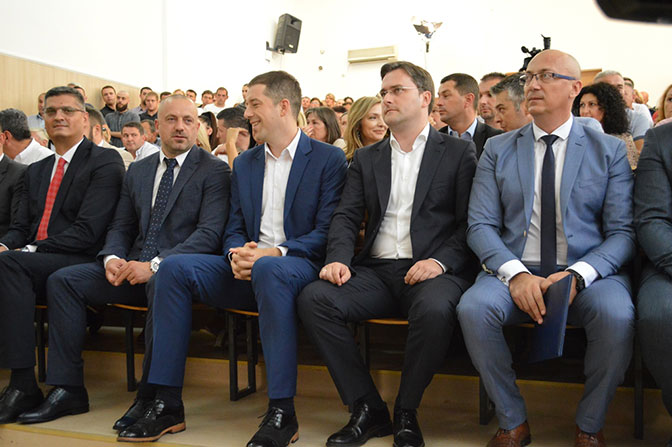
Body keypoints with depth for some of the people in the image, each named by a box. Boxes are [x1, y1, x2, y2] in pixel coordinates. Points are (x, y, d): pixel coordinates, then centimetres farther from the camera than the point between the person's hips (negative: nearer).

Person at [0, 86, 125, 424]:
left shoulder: (105, 162, 0)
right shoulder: (35, 172, 25)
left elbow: (87, 231, -11)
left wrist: (30, 250, -16)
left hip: (79, 264, -6)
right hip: (30, 265, 6)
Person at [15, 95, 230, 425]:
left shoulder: (214, 170, 0)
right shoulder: (137, 171, 19)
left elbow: (210, 233, -12)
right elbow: (120, 227, 20)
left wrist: (155, 264, -22)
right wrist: (112, 258, -5)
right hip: (134, 267, 6)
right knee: (63, 280, -8)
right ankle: (68, 389, -5)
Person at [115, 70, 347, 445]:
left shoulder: (329, 158, 1)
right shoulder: (244, 163, 19)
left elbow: (327, 232, -8)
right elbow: (234, 228, 16)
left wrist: (274, 252, -22)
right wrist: (237, 255, -8)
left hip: (297, 264, -5)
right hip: (247, 269, 6)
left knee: (269, 270, -40)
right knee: (175, 267, -17)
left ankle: (282, 414, -33)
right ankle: (167, 404, -15)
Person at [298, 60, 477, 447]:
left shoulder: (458, 152, 9)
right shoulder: (366, 158, 20)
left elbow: (470, 222, 0)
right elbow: (347, 216, 10)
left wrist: (441, 261, -17)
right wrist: (339, 259, -10)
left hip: (431, 270, -3)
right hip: (376, 271, 4)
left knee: (435, 309, -37)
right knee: (313, 298, -22)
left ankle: (406, 413, -10)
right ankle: (368, 410, -9)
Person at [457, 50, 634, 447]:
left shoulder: (610, 150, 7)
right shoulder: (498, 150, 10)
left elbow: (622, 232, 0)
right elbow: (481, 225, 2)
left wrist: (577, 276, -19)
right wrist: (515, 274, -17)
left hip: (589, 273, -1)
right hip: (514, 270, 1)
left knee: (616, 315, -33)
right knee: (473, 307, -29)